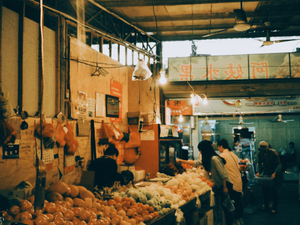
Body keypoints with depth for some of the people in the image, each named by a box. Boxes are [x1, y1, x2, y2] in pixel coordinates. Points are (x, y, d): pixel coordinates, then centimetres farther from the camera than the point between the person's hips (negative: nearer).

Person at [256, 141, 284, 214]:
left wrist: (275, 173, -33)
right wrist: (259, 172, -15)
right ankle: (266, 205, 17)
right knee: (264, 188, 0)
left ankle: (274, 208, 5)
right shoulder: (260, 153, -11)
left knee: (273, 189, -7)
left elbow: (279, 164, -20)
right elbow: (259, 163, 1)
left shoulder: (273, 153, -23)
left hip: (275, 172, -4)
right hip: (266, 171, 4)